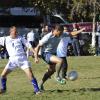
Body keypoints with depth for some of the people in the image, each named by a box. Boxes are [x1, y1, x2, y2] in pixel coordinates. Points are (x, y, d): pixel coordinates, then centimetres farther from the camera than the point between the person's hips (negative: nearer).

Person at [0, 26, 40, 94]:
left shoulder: (20, 38, 4)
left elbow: (28, 45, 4)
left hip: (22, 59, -1)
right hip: (12, 60, 1)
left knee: (30, 74, -12)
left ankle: (37, 90, -4)